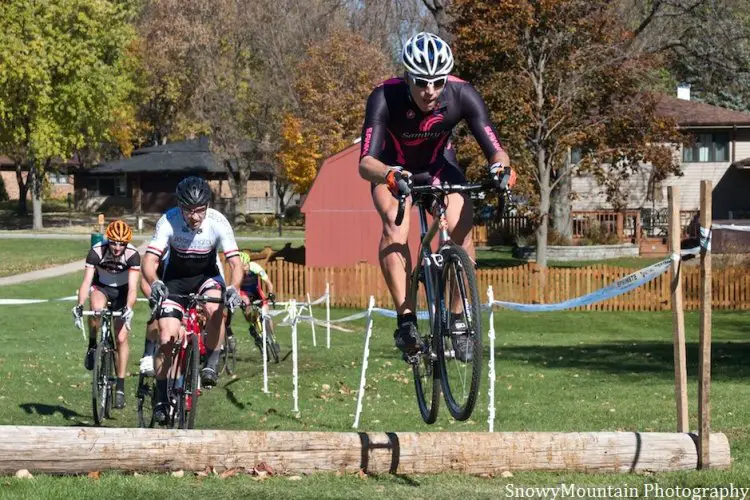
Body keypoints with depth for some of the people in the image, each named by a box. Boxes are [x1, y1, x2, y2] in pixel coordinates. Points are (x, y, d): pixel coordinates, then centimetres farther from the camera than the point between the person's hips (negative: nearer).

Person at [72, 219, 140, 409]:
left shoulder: (132, 255, -29)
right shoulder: (97, 252, -27)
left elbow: (132, 287, -34)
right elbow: (86, 281, -32)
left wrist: (128, 309, -51)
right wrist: (79, 306, -46)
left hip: (122, 291, 0)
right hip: (101, 288, 0)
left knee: (121, 338, -9)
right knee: (97, 308, -36)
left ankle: (120, 386, 0)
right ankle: (92, 346, -10)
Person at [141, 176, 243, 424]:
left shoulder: (218, 222, -26)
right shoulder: (168, 221, -26)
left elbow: (235, 262, -27)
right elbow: (149, 260, -30)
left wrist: (233, 287, -47)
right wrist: (154, 283, -51)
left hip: (206, 276, 0)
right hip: (175, 278, 0)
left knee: (215, 309, -34)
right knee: (166, 339, -10)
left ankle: (212, 364, -13)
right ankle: (161, 398, 5)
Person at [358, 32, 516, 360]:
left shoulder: (462, 95, -29)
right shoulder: (385, 98, -34)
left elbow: (495, 150, -29)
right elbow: (366, 162, -41)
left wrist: (501, 168, -52)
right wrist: (390, 176, -63)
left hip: (440, 166, 2)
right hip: (393, 169, -2)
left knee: (461, 226, -24)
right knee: (394, 224, -30)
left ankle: (458, 318, -10)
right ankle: (405, 318, -28)